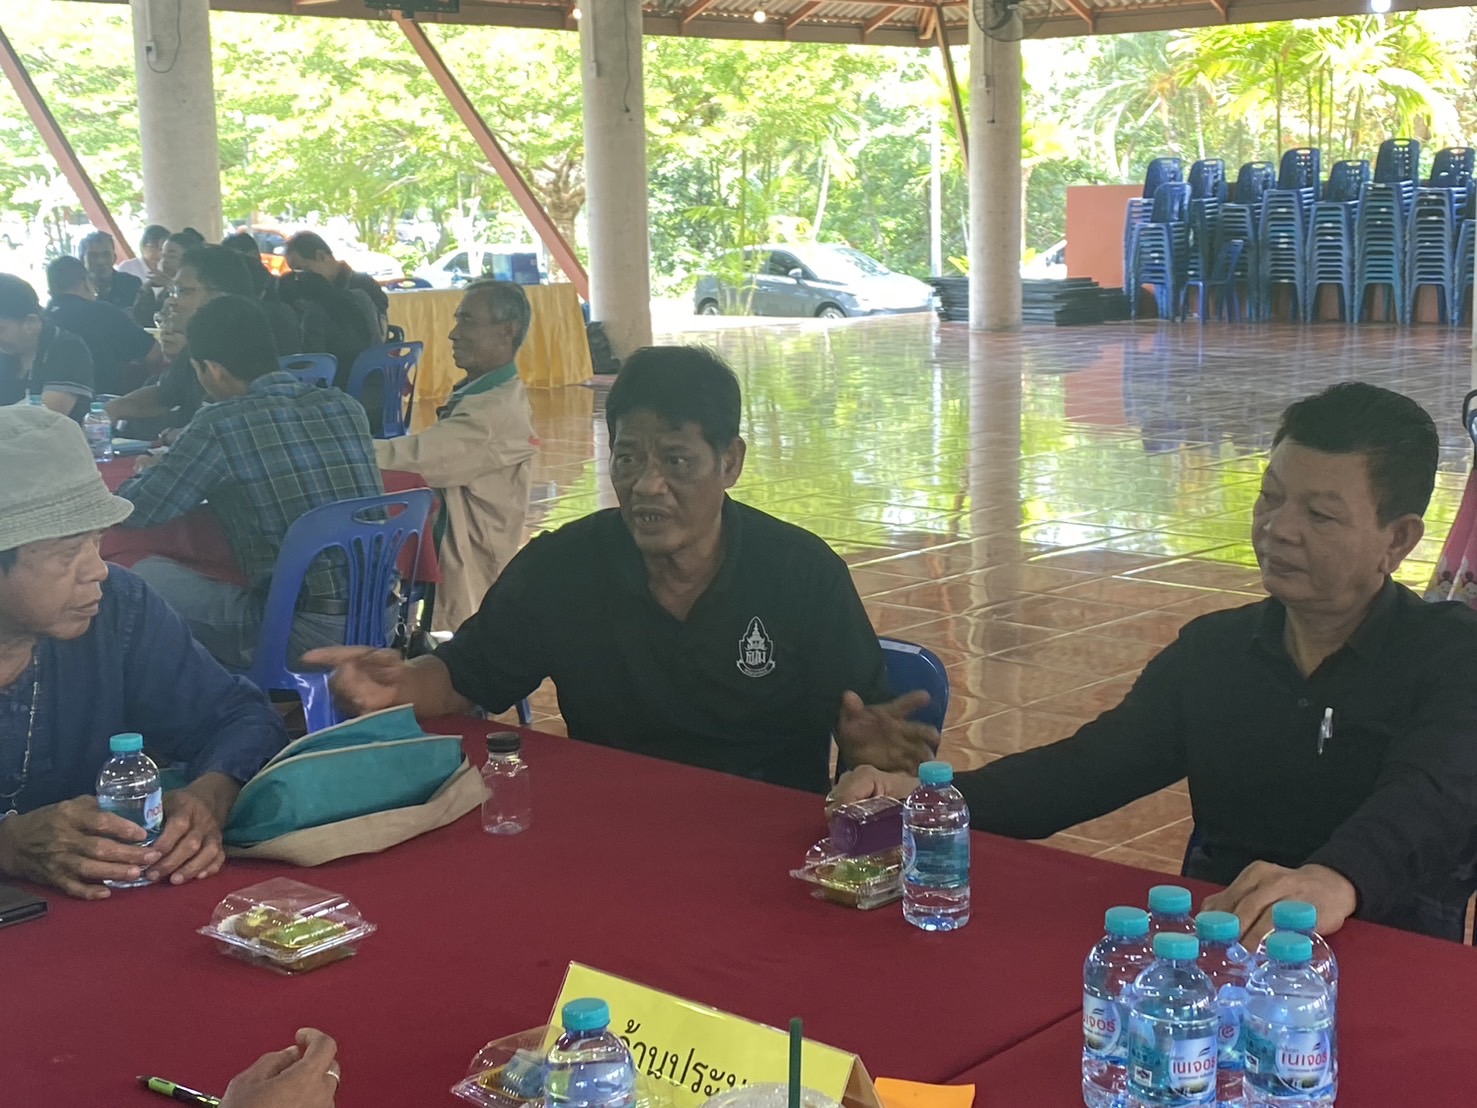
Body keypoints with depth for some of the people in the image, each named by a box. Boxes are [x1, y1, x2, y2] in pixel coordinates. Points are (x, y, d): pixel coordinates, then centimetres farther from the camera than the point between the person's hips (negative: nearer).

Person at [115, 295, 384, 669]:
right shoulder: (346, 408, 7)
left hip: (302, 633, -7)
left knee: (148, 576, 11)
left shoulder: (221, 425, -10)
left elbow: (135, 511, 0)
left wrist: (152, 472, 22)